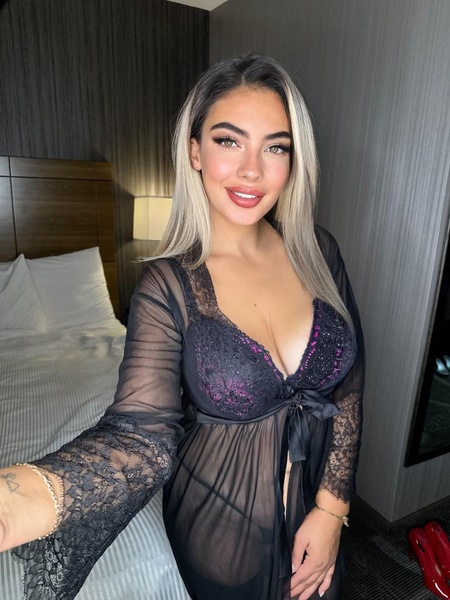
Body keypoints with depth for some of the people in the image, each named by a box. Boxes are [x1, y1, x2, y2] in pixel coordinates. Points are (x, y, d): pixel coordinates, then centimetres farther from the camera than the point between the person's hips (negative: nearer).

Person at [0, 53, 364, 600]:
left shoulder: (318, 251, -11)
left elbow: (349, 385, -7)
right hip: (223, 520, -2)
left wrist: (332, 507, -10)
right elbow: (142, 433, -28)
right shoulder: (167, 286, -21)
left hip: (317, 502, 3)